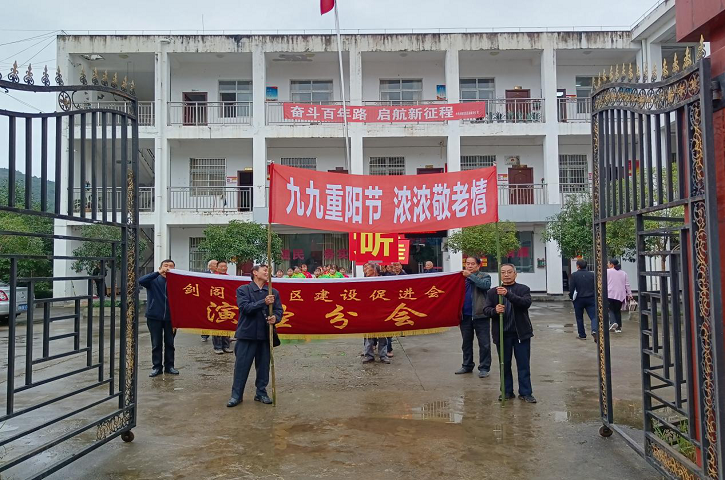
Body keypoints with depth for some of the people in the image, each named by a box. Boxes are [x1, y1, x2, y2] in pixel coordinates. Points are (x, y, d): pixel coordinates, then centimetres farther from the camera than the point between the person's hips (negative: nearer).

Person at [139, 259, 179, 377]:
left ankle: (169, 366, 22)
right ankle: (157, 367, 19)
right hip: (154, 317, -1)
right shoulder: (154, 280, -4)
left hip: (170, 317, 1)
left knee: (170, 343, 10)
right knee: (156, 344, 9)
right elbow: (141, 281, -24)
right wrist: (158, 273, -31)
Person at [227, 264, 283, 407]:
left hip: (265, 335, 3)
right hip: (247, 333, -3)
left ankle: (261, 393, 24)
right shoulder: (243, 290, 0)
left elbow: (279, 310, 5)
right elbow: (245, 307, -13)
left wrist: (275, 318, -18)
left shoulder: (273, 292, 9)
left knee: (264, 365, 9)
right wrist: (264, 302, -22)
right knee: (242, 366, 2)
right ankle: (236, 395, 14)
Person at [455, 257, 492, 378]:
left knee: (484, 343, 2)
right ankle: (467, 365, 26)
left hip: (480, 314, -4)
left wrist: (471, 275, -22)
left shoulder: (484, 276, 0)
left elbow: (486, 285, -22)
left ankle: (484, 368, 10)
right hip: (465, 315, 4)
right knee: (466, 342, 14)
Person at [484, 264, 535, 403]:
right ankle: (507, 392, 21)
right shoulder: (492, 292, 7)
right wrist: (494, 310, -23)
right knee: (504, 364, 10)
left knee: (523, 364, 4)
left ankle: (525, 393, 13)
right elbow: (485, 309, 0)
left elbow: (527, 303, -17)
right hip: (502, 334, 2)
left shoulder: (523, 289, 2)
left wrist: (508, 294, -30)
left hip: (521, 333, -1)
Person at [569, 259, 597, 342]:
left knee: (579, 318, 13)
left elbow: (571, 288, -8)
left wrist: (571, 297, 8)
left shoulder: (574, 275, -6)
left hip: (579, 299, -1)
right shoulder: (592, 274, 2)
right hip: (591, 299, 1)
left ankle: (582, 335, 17)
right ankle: (594, 330, -24)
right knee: (593, 316, 1)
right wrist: (595, 296, 17)